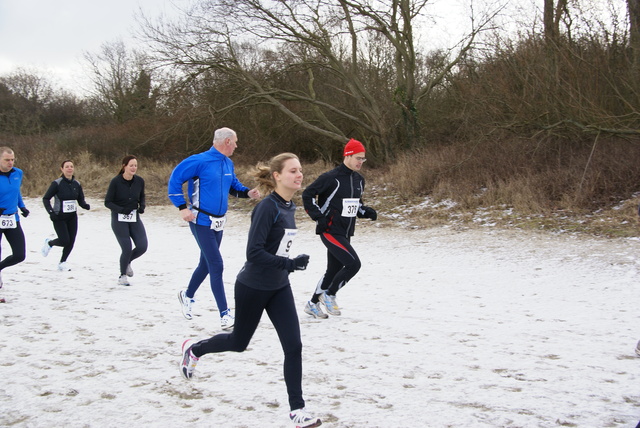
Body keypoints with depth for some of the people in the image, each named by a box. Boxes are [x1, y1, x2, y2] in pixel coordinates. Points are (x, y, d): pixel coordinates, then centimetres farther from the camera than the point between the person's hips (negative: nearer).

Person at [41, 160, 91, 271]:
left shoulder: (76, 184, 4)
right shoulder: (57, 183, -11)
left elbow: (81, 200, 8)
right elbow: (45, 199, -7)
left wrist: (86, 205, -14)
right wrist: (51, 212, -19)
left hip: (72, 217, 5)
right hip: (59, 217, -5)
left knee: (71, 242, 2)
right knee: (65, 241, -10)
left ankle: (62, 263, 21)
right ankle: (49, 243, 23)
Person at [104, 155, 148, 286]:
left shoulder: (139, 181, -3)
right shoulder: (116, 182, -14)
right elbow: (107, 202, -8)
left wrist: (142, 206, -8)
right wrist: (121, 210, -23)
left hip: (135, 218, 4)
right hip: (119, 220, -4)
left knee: (142, 246, -5)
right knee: (127, 249, -10)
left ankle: (127, 262, 29)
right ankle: (122, 276, 15)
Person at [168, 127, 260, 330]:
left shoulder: (228, 164, 8)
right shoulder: (200, 161, -16)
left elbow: (234, 185, 20)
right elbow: (175, 178, -13)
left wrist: (247, 192, -2)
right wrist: (182, 208, -17)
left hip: (219, 222, 8)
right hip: (201, 222, -8)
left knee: (206, 264, 19)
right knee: (216, 265, -10)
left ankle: (187, 296, 44)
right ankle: (225, 315, -5)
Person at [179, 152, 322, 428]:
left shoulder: (289, 207, 3)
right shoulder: (267, 207, -22)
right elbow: (254, 252, -27)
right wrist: (290, 264, -31)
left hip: (279, 288, 7)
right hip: (252, 288, -7)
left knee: (293, 346, -3)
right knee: (239, 342, 14)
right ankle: (194, 349, 43)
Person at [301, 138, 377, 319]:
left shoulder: (359, 180, 9)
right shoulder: (331, 177, -15)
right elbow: (307, 195, -12)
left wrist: (367, 212, 3)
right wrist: (319, 216, -16)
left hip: (345, 233, 8)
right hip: (330, 231, -8)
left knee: (334, 270, 14)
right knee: (353, 263, -18)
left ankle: (313, 304, 31)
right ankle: (329, 295, 2)